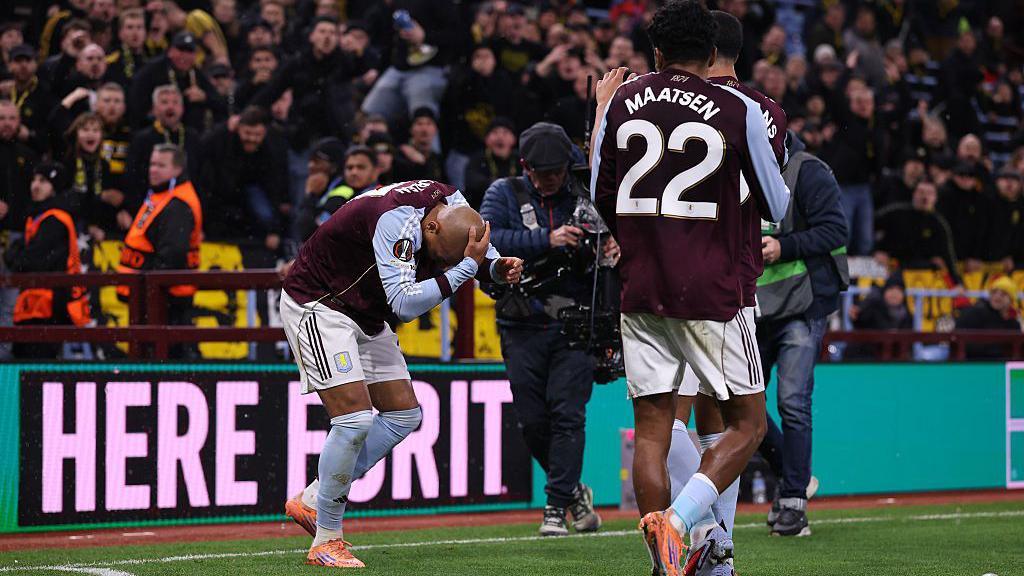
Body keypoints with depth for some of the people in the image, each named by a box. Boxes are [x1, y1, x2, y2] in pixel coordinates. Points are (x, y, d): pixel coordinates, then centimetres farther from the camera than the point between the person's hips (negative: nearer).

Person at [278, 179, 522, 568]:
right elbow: (405, 305, -40)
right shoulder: (397, 220, -35)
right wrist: (467, 265, -40)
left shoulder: (452, 202, -10)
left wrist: (498, 267, -12)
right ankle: (326, 542, -6)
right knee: (354, 420, -18)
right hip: (317, 305, -9)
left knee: (404, 415, 7)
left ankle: (311, 502, 14)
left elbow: (478, 252, 11)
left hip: (366, 316, 9)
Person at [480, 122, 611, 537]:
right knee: (532, 421, 2)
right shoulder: (505, 194, 4)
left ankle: (557, 507, -6)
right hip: (522, 328, 0)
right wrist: (547, 240, -23)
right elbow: (487, 239, -14)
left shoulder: (583, 200, 9)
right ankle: (573, 490, 24)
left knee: (567, 414, -10)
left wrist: (613, 252, -7)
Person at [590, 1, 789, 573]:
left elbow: (599, 199, 15)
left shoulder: (623, 102, 3)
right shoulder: (739, 109, -4)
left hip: (642, 293, 3)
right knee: (748, 424, 7)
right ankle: (679, 520, -15)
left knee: (652, 430, 7)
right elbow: (777, 209, 5)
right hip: (713, 295, -3)